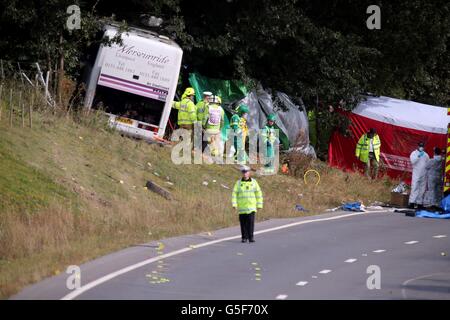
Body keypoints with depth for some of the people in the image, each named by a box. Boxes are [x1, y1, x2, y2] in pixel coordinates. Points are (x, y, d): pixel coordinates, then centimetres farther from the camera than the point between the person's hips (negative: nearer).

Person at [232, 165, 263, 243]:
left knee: (251, 222, -11)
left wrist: (259, 205, 4)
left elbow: (259, 194, 8)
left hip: (251, 207, 0)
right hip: (241, 207, 0)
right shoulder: (238, 183, 4)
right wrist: (234, 204, -10)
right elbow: (234, 194, 0)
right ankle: (244, 237, 10)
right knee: (243, 223, 1)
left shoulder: (254, 182, 6)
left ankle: (251, 237, -6)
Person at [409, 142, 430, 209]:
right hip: (416, 174, -5)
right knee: (415, 188, -13)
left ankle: (419, 202, 7)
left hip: (424, 175, 5)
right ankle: (412, 202, -17)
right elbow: (412, 161, -14)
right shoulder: (414, 153, 2)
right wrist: (418, 156, -23)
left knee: (422, 189, 4)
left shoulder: (425, 155, 16)